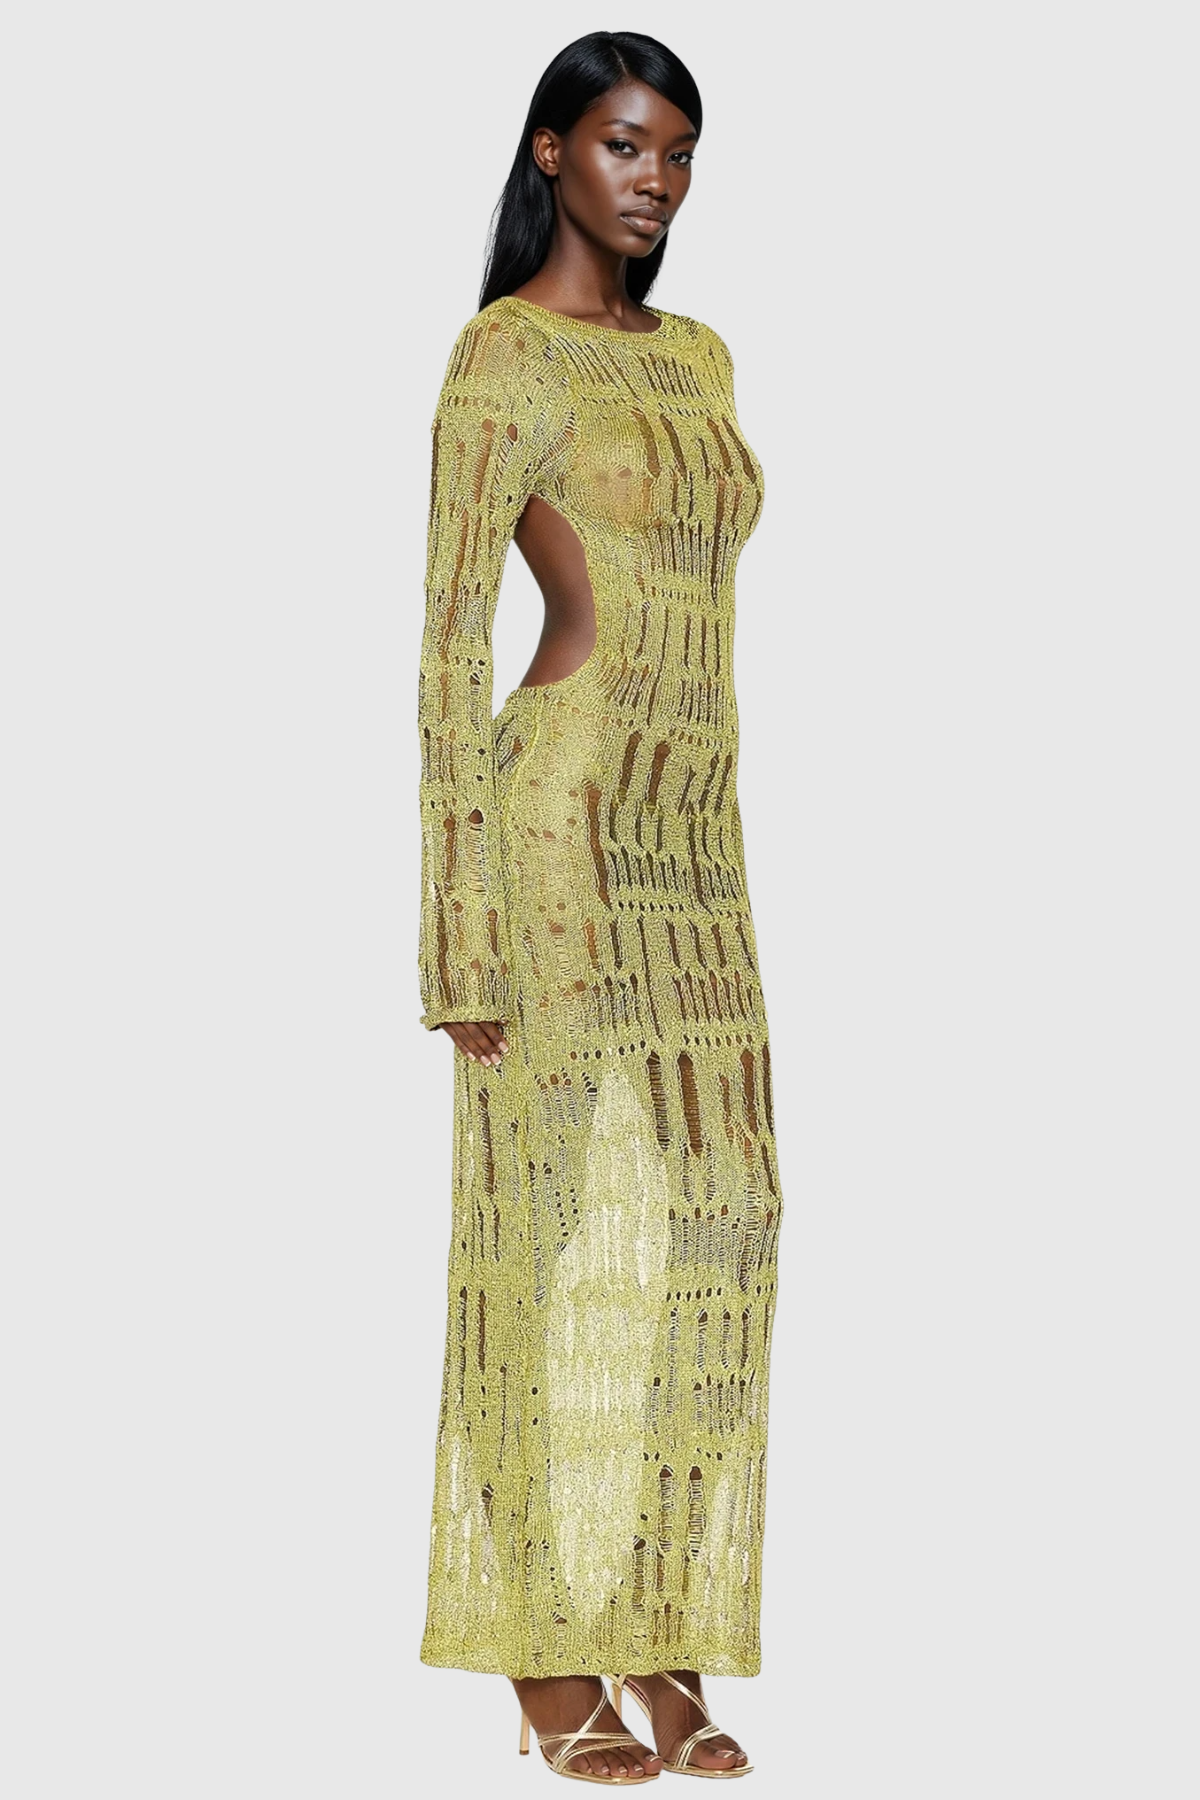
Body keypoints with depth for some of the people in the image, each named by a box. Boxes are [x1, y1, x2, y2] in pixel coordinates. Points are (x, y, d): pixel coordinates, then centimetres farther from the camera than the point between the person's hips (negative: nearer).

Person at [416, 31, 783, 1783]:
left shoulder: (700, 360, 18)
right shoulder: (502, 358, -6)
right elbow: (449, 644, -10)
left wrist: (721, 867, 18)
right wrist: (467, 926, -15)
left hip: (692, 842, 8)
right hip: (561, 820, -8)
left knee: (703, 1230, 5)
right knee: (563, 1226, -5)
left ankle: (667, 1653, 13)